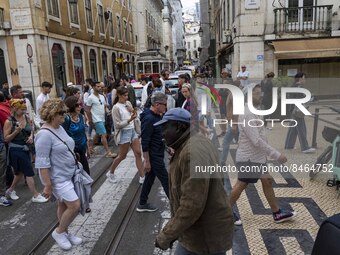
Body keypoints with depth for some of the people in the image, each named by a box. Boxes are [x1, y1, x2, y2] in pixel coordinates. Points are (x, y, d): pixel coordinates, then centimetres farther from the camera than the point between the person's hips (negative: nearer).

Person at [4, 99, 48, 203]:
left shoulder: (26, 118, 3)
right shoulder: (9, 121, -13)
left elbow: (31, 130, 17)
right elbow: (6, 139, -11)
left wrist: (31, 136, -4)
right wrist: (16, 131, -24)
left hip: (25, 148, 7)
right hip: (16, 150, -7)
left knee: (20, 172, 21)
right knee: (29, 173, -5)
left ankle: (11, 190, 43)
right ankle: (35, 196, 6)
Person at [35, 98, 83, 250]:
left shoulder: (60, 128, 4)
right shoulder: (44, 134, -24)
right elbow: (42, 163, -24)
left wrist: (75, 167, 21)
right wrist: (47, 185, -22)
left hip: (67, 175, 8)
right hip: (57, 178, -8)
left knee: (64, 205, 18)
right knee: (75, 206, -7)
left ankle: (64, 233, 34)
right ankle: (59, 232, 16)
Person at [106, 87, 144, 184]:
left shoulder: (128, 103, 6)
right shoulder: (116, 108, -13)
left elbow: (134, 116, 15)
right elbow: (117, 124, -16)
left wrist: (133, 112, -8)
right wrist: (129, 120, -28)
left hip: (132, 131, 6)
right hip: (124, 133, -6)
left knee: (138, 154, 3)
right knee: (122, 156, 6)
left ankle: (142, 177, 11)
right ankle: (110, 173, 29)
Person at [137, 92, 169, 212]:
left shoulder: (157, 116, 7)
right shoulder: (149, 119, -22)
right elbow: (145, 142, -23)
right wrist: (147, 161, -21)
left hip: (158, 155, 10)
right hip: (154, 157, -10)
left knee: (150, 178, 17)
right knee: (166, 181, 0)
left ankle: (142, 204, 30)